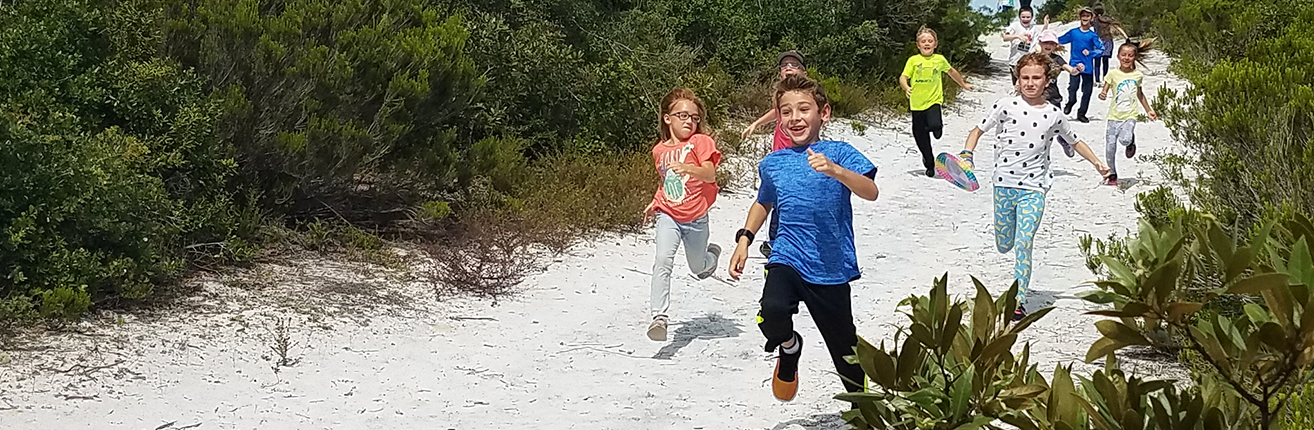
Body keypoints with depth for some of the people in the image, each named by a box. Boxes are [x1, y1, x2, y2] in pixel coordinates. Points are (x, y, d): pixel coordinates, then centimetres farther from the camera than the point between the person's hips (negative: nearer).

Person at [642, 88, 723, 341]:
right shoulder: (659, 150, 9)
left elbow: (710, 174, -22)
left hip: (695, 218, -2)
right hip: (668, 215, 2)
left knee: (698, 269, 18)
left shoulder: (700, 142, -6)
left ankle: (711, 254, 56)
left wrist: (686, 168, -39)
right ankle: (659, 318, -27)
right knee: (663, 261, -22)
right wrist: (655, 203, 16)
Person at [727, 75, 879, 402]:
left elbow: (871, 192, -22)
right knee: (773, 311, -31)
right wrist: (744, 239, 14)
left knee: (846, 354, 7)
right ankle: (789, 348, 4)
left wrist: (833, 170, -38)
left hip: (831, 268, -2)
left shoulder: (838, 153, -5)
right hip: (787, 261, 2)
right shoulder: (772, 164, 8)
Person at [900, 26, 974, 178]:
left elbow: (951, 71, 23)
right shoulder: (913, 60, -2)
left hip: (934, 101, -1)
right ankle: (929, 164, 31)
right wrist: (906, 87, -29)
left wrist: (963, 84, 34)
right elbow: (903, 77, -8)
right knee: (920, 137, 9)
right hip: (917, 103, 1)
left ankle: (937, 126, 11)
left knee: (935, 127, -28)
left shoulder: (940, 59, 4)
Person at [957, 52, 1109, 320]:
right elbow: (978, 130, 5)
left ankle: (1019, 301, -6)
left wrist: (1096, 162, 8)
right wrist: (967, 154, -12)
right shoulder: (1006, 106, -3)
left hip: (1034, 187, -1)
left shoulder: (1053, 115, 2)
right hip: (1004, 184, 1)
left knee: (1023, 244, -12)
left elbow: (1074, 141, 18)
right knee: (1004, 246, 11)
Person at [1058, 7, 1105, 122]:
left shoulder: (1093, 35, 1)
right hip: (1074, 64, 0)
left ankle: (1081, 114, 19)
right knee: (1073, 87, -14)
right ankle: (1070, 102, 18)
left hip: (1088, 67, 1)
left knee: (1087, 91, 5)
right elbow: (1058, 41, 13)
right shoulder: (1073, 33, 4)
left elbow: (1101, 49, -4)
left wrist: (1090, 53, -16)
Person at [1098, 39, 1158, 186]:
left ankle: (1131, 141, 11)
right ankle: (1112, 175, 20)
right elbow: (1105, 91, 2)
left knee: (1124, 139, -27)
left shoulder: (1138, 75, 6)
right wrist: (1102, 95, -22)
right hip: (1114, 116, 0)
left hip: (1130, 115, 0)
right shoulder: (1113, 74, -1)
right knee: (1110, 148, 0)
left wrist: (1149, 110, 27)